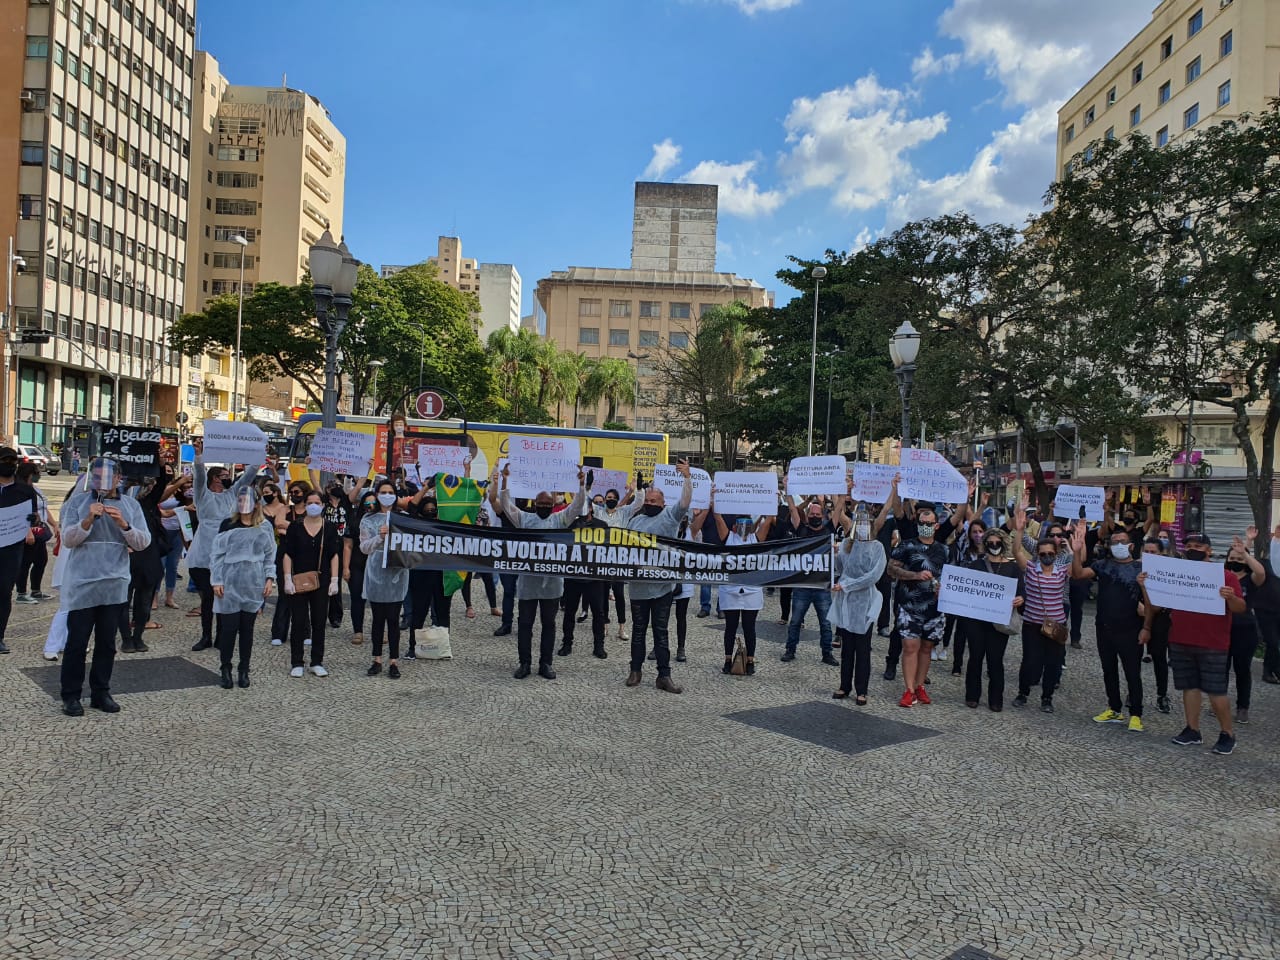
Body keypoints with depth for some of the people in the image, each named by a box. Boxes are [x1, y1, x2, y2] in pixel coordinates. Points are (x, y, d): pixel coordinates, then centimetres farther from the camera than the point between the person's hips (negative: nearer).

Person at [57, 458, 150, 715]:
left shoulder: (130, 505, 7)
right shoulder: (77, 502, 2)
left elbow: (143, 542, 0)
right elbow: (68, 539, -6)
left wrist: (124, 524, -17)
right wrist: (88, 520, -21)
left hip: (115, 586, 2)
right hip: (82, 585, -2)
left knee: (107, 643, 9)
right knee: (77, 642, 1)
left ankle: (101, 692, 19)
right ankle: (71, 695, 11)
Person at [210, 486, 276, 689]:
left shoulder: (265, 527, 5)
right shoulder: (227, 525, 0)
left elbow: (270, 555, 10)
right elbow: (217, 554, 1)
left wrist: (270, 579, 1)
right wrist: (216, 581, -4)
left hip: (253, 586, 1)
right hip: (230, 585, -1)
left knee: (247, 628, 7)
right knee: (228, 627, 0)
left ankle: (244, 670, 16)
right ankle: (226, 669, 14)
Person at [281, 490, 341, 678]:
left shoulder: (329, 528, 4)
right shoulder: (295, 527, 1)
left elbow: (334, 556, 5)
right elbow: (287, 555, 1)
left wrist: (334, 580, -2)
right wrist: (287, 579, -7)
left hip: (322, 581, 1)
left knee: (319, 622, 5)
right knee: (298, 622, 1)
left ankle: (317, 663, 14)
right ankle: (296, 663, 10)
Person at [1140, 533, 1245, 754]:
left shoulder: (1226, 576, -1)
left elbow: (1241, 608, -7)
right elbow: (1155, 605, 14)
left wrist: (1231, 597, -26)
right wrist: (1145, 586, -2)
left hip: (1213, 646, -4)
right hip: (1180, 643, 4)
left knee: (1215, 691, -2)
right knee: (1190, 687, 9)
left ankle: (1227, 733, 13)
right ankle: (1193, 731, 17)